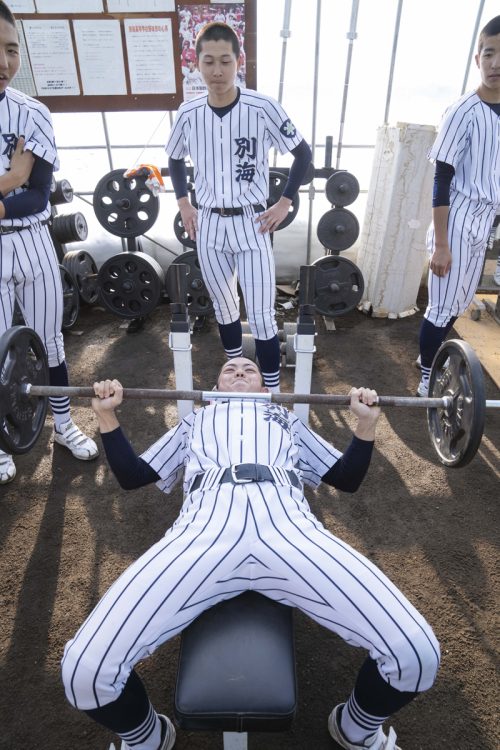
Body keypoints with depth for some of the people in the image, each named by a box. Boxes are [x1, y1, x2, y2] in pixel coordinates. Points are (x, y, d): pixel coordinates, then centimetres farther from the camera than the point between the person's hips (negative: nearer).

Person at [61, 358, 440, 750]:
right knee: (85, 667, -19)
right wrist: (107, 414, 23)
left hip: (288, 524, 1)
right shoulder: (196, 420, 37)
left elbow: (348, 478, 32)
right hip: (206, 527, 0)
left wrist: (367, 423, 20)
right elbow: (132, 474, 31)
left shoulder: (287, 420, 37)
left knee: (417, 655, -17)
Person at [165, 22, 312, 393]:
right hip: (209, 226, 4)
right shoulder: (189, 113, -1)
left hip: (252, 225, -3)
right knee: (224, 308, 16)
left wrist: (285, 203, -4)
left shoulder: (262, 107, -11)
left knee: (262, 317, -4)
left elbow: (303, 153, 0)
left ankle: (274, 395, 12)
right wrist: (183, 203, 9)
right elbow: (175, 160, 18)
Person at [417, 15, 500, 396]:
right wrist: (440, 244, -17)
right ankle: (427, 379, 15)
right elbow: (442, 181, -14)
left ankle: (431, 358, 34)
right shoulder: (464, 112, -12)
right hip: (459, 223, -7)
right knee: (444, 305, 0)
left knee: (460, 303, 15)